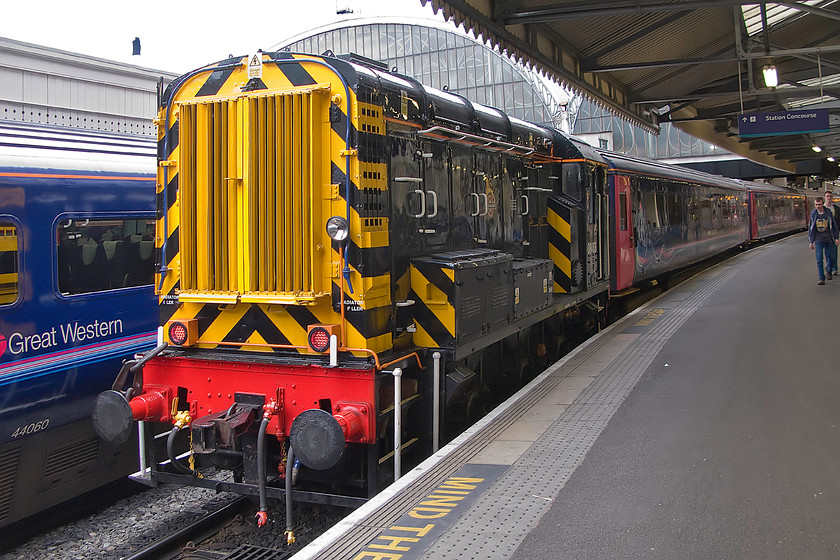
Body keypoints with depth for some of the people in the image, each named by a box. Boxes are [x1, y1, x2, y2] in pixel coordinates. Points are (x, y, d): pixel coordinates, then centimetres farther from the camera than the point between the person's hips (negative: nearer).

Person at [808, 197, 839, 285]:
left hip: (828, 239, 0)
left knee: (831, 257, 7)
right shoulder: (813, 214, 0)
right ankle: (821, 278, -3)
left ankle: (829, 271, 36)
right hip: (818, 240, 0)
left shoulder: (828, 213, -3)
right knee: (819, 260, -6)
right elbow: (810, 228, 8)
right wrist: (811, 241, 7)